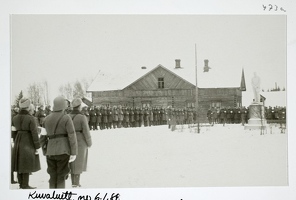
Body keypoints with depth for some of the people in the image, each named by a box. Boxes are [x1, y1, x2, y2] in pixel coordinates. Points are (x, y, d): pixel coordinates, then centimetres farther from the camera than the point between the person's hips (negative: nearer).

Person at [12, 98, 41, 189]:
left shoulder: (15, 118, 2)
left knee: (20, 164, 13)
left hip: (18, 143, 6)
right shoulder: (30, 118, -15)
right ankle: (25, 185, 3)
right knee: (27, 164, 0)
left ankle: (21, 183, 22)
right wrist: (37, 147, -10)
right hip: (28, 143, -6)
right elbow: (34, 133, -15)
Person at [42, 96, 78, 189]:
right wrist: (74, 152, -11)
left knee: (53, 177, 13)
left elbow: (43, 135, 11)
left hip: (50, 151, 5)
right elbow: (72, 136, -12)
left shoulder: (47, 119, 9)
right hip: (63, 150, -5)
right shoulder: (66, 118, -7)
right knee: (61, 177, 0)